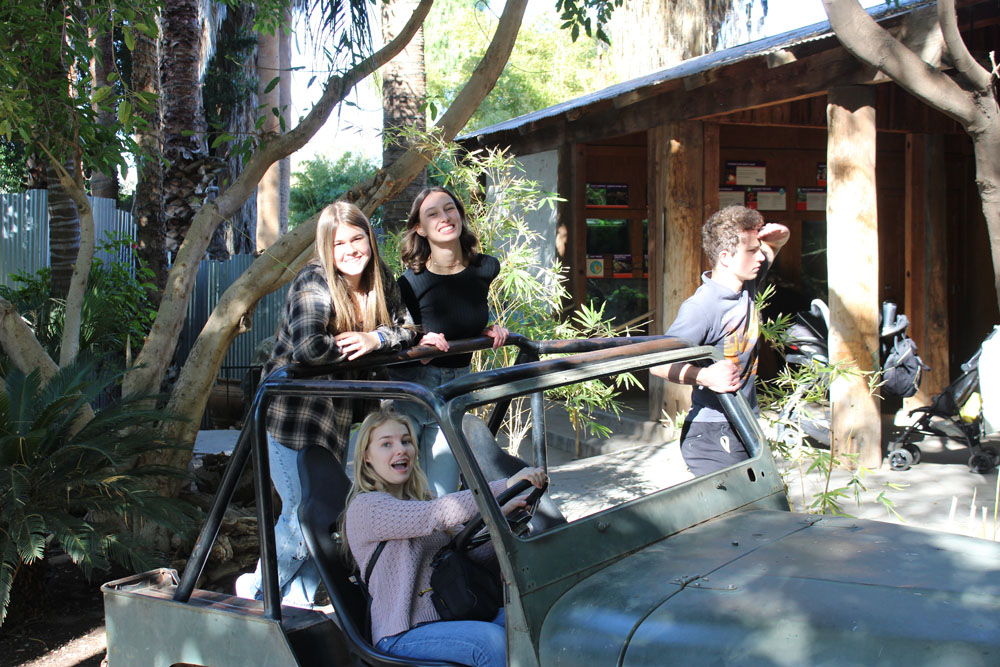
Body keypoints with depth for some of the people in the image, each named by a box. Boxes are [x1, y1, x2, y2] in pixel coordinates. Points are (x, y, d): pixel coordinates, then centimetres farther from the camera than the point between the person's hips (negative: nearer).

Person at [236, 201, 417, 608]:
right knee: (304, 513, -5)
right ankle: (256, 592, 18)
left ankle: (297, 604, 25)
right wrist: (351, 346, -19)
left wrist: (376, 338, -19)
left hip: (337, 416, 7)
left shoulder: (380, 282, 2)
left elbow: (407, 328, -1)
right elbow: (308, 348, -33)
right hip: (292, 414, -7)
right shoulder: (313, 283, -19)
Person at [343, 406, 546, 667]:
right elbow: (436, 515, -26)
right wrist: (507, 485, -31)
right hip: (402, 634, -7)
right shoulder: (365, 508, -10)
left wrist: (502, 516, -8)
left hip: (447, 614, 8)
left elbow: (474, 551, 11)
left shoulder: (418, 500, 17)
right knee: (493, 640, -30)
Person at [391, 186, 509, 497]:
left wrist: (488, 330, 0)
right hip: (408, 395, -4)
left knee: (443, 498, 6)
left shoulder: (486, 269, -3)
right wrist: (420, 344, -27)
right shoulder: (411, 283, -17)